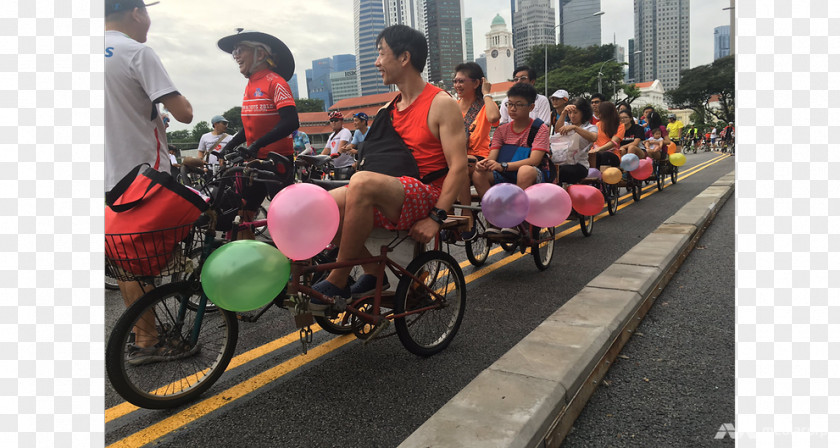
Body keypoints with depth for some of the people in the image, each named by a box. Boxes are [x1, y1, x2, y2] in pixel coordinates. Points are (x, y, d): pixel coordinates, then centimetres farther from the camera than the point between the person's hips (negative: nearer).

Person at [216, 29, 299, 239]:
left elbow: (291, 122, -21)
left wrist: (259, 143, -26)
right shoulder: (250, 85, 14)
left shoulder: (275, 82, -10)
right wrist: (230, 146, 11)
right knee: (242, 215, 7)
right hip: (254, 159, 8)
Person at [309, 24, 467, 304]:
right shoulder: (390, 109, 19)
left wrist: (436, 218, -20)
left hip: (426, 198, -7)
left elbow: (459, 168, -11)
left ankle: (337, 282, -21)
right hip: (392, 200, 7)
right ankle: (373, 274, -5)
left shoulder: (441, 104, -3)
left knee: (363, 182, -34)